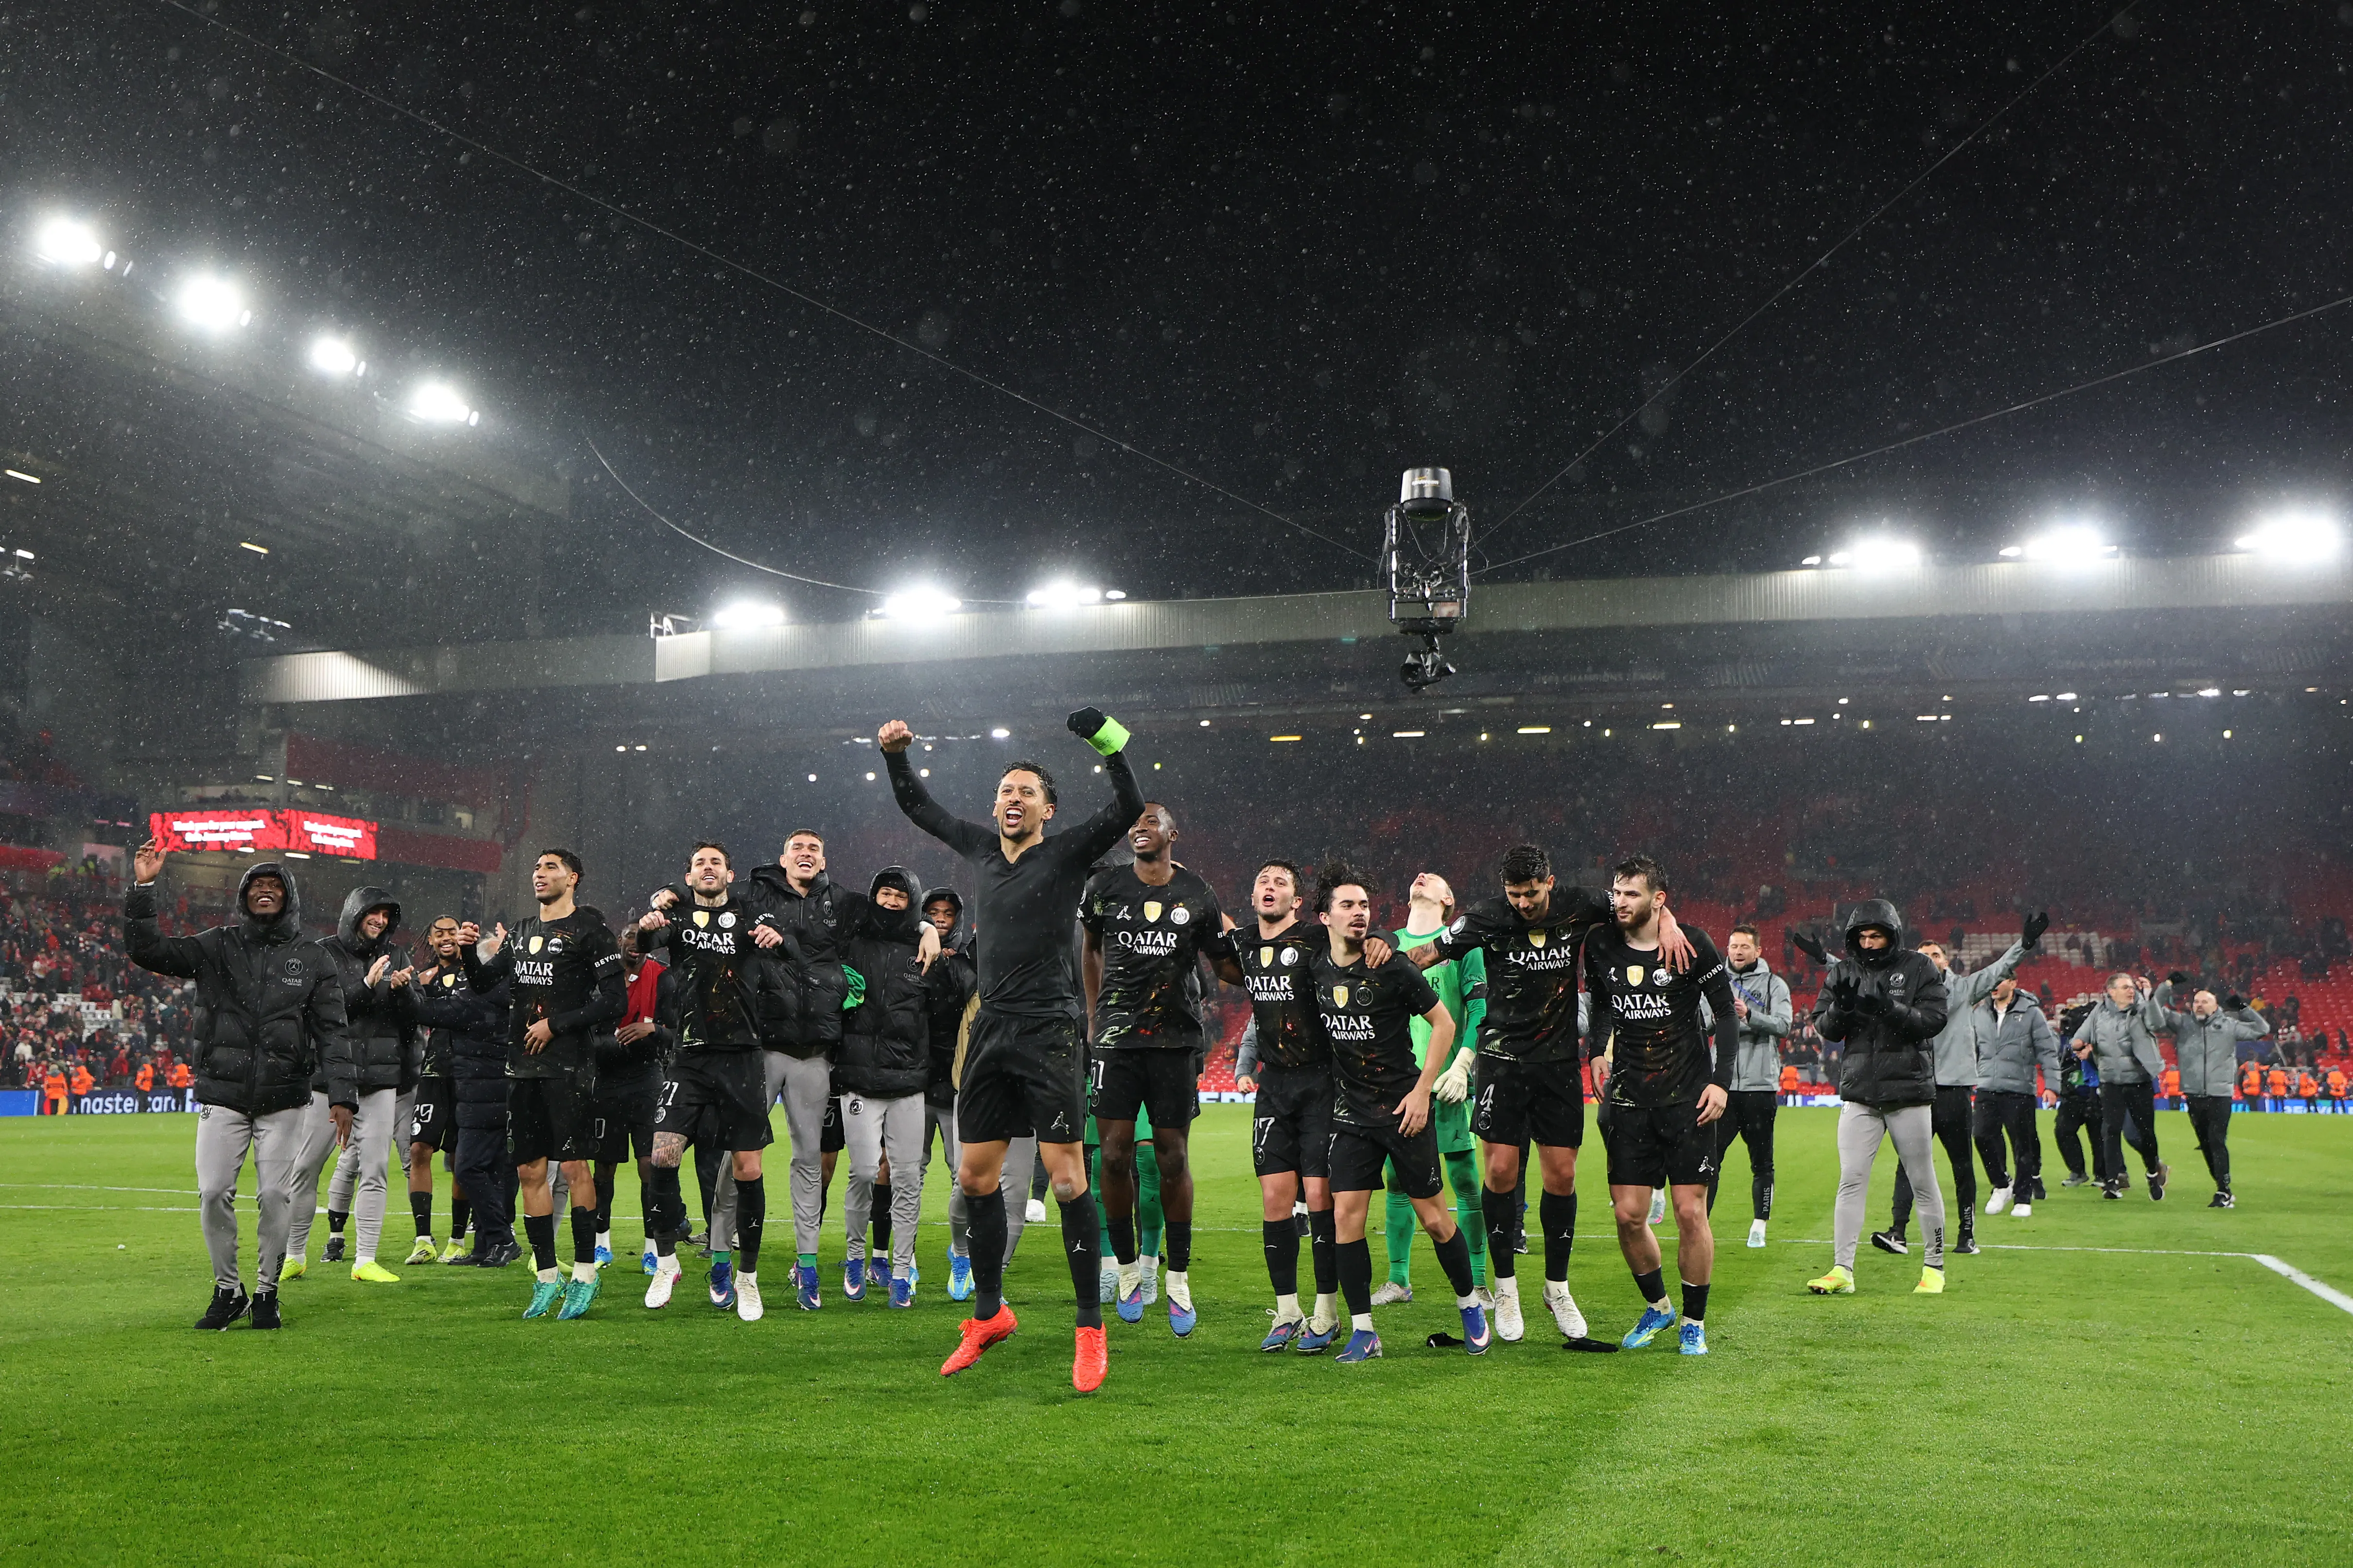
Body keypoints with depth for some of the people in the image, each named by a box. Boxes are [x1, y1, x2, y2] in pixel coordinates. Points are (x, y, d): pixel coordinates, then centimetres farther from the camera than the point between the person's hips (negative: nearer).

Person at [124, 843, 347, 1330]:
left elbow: (331, 1032, 2)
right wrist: (142, 888, -10)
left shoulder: (313, 960, 6)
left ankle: (267, 1291, 16)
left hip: (283, 1100, 0)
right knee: (214, 1193, -3)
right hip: (222, 1095, 1)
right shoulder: (216, 947, 7)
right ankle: (228, 1290, 15)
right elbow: (147, 950, -1)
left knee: (276, 1195, -1)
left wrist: (342, 1095, -7)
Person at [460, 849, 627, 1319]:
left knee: (575, 1166, -7)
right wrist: (470, 951, 3)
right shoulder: (521, 933, 18)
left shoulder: (589, 928, -4)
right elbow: (483, 981, 23)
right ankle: (547, 1277, 15)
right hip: (523, 1067, 7)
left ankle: (584, 1274, 1)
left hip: (569, 1065, -7)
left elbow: (614, 999, -9)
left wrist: (556, 1025, -12)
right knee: (529, 1170, 7)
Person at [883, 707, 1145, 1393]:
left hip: (1049, 1032, -6)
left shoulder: (1067, 853, -1)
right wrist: (895, 757, 15)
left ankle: (1090, 1329, -3)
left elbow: (1128, 808, -15)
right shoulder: (982, 849, 14)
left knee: (1067, 1177, -9)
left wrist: (1108, 741, -24)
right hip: (991, 1030, 6)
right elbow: (920, 809, 27)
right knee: (975, 1176, 9)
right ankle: (989, 1313, 25)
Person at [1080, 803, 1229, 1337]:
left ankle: (1178, 1280, 12)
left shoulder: (1196, 895, 3)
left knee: (1172, 1157, 1)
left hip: (1176, 1039, 0)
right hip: (1117, 1037, 1)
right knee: (1115, 1155, -3)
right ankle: (1128, 1269, 14)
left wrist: (1227, 931, -5)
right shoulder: (1105, 887, 4)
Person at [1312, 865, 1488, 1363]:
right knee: (1345, 1215, -4)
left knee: (1433, 1217, 3)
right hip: (1352, 1114, 4)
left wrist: (1422, 1090, -10)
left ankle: (1471, 1306, 25)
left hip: (1403, 1108, -4)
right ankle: (1363, 1332, 5)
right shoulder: (1315, 966, 0)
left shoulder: (1392, 968, -13)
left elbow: (1444, 1023, -5)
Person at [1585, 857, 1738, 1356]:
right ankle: (1657, 1306, 25)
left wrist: (1720, 1081, -7)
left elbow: (1726, 1013, -1)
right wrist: (1600, 1051, 6)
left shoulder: (1693, 946, -8)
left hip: (1688, 1096, -3)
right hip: (1630, 1099, 3)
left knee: (1692, 1213, -4)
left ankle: (1694, 1321, 14)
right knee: (1628, 1215, 0)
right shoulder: (1601, 948, 2)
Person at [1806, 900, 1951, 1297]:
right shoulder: (1843, 972, 7)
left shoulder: (1919, 968, -1)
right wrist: (1840, 1008, -18)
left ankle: (1934, 1267, 19)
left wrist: (1890, 1010, -25)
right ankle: (1842, 1270, -1)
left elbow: (1933, 1020, -10)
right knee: (1851, 1181, -3)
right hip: (1859, 1093, 2)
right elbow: (1825, 1028, 3)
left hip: (1909, 1091, -2)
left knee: (1923, 1183, 6)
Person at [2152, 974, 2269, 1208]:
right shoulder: (2182, 1023, 9)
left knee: (2217, 1142, -11)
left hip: (2220, 1094, -3)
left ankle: (2223, 1192, -9)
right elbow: (2156, 1015, 7)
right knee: (2205, 1144, 7)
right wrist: (2167, 986, 5)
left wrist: (2244, 1008, 7)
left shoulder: (2228, 1025, 7)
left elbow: (2262, 1029, 15)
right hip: (2193, 1095, 3)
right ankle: (2224, 1191, 17)